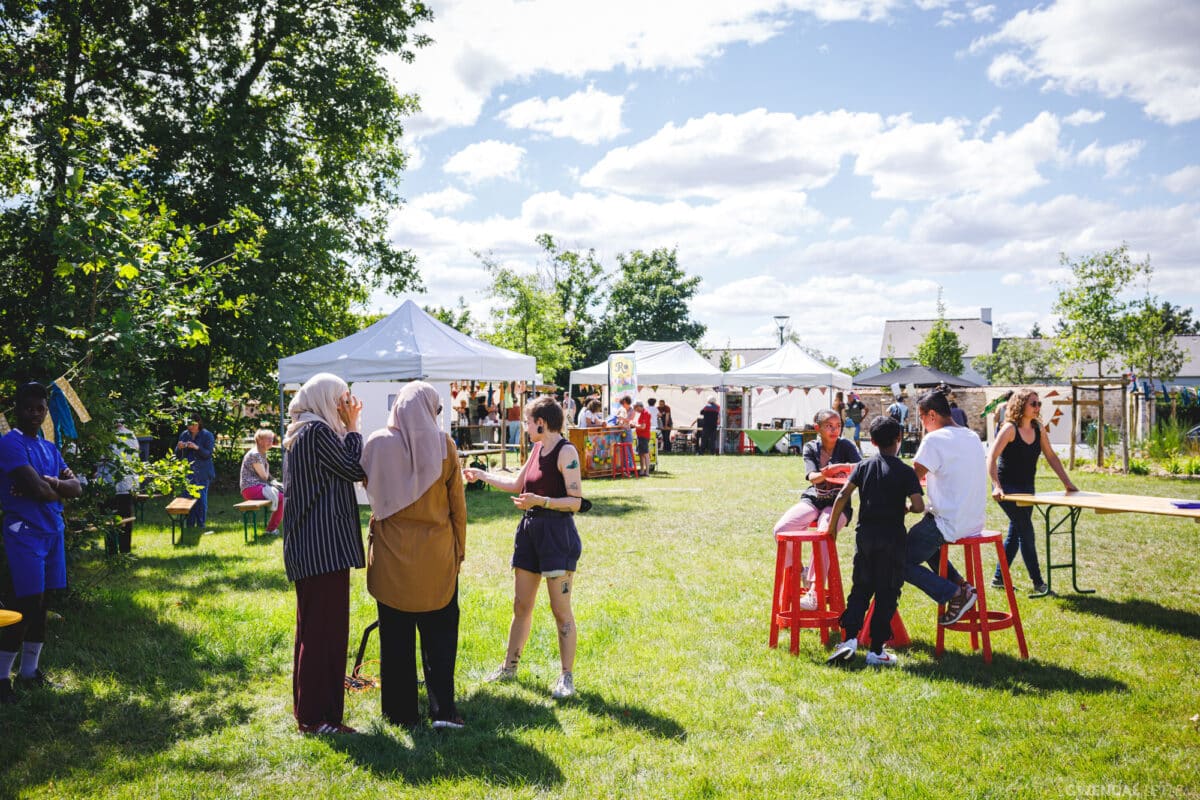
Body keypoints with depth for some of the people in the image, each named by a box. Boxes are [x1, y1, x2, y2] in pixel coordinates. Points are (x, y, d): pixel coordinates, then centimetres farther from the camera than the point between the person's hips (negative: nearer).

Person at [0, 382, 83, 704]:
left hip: (53, 532, 7)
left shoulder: (50, 448, 15)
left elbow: (77, 487, 6)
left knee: (40, 604, 11)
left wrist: (49, 482, -12)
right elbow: (38, 490, -20)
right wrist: (60, 489, 1)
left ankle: (30, 671, 21)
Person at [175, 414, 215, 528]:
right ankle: (190, 524, 12)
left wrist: (197, 448, -26)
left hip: (202, 473, -4)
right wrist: (179, 448, -12)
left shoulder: (207, 435, -4)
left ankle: (201, 524, 7)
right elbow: (177, 453, 11)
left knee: (201, 498, -2)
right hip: (187, 471, 4)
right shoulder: (184, 435, 8)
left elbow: (208, 454, -11)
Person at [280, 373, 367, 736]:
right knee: (327, 627, -5)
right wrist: (352, 427, -4)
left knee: (311, 624, 19)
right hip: (325, 544, -11)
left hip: (305, 544, 11)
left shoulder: (296, 433, 16)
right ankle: (317, 715, 1)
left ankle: (307, 707, 31)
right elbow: (355, 469, -11)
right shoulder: (318, 431, -15)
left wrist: (346, 427, 13)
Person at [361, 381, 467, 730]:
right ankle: (443, 710, 7)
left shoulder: (378, 443, -6)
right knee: (439, 634, 10)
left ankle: (402, 711, 16)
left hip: (391, 553, 0)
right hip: (436, 554, 0)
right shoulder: (444, 445, -6)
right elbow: (458, 504, -1)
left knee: (396, 636, 10)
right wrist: (459, 547, 9)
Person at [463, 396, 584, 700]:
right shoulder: (537, 449, 11)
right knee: (521, 605, 15)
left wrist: (540, 500, -26)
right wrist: (481, 475, 26)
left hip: (557, 532, -8)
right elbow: (517, 485, 24)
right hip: (529, 530, 8)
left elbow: (576, 501, -16)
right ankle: (509, 666, 27)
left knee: (560, 609, -2)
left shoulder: (566, 452, -13)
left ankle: (567, 676, 8)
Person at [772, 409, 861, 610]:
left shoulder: (845, 446, -2)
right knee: (781, 529, -22)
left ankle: (814, 593, -28)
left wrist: (841, 467, -38)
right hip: (813, 500, 3)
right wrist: (824, 475, -36)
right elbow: (811, 477, -13)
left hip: (837, 503, -3)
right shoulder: (810, 448, 3)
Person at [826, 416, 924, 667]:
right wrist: (906, 507, 11)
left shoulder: (863, 466, 3)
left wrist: (832, 525, 4)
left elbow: (843, 495, -5)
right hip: (892, 538, -3)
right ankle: (876, 650, 5)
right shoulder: (906, 472, -5)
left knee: (860, 589, 12)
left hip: (865, 535, 3)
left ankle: (850, 639, 0)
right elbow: (919, 506, -11)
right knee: (886, 594, 4)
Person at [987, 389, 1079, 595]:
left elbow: (1051, 456, 12)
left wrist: (1067, 483, 8)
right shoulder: (1010, 429, -17)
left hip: (1026, 488, 8)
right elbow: (991, 457, -24)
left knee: (1015, 533, 12)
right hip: (1007, 489, -8)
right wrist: (996, 486, -34)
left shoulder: (1038, 429, 4)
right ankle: (1038, 583, -2)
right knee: (1027, 532, -8)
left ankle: (999, 578, 23)